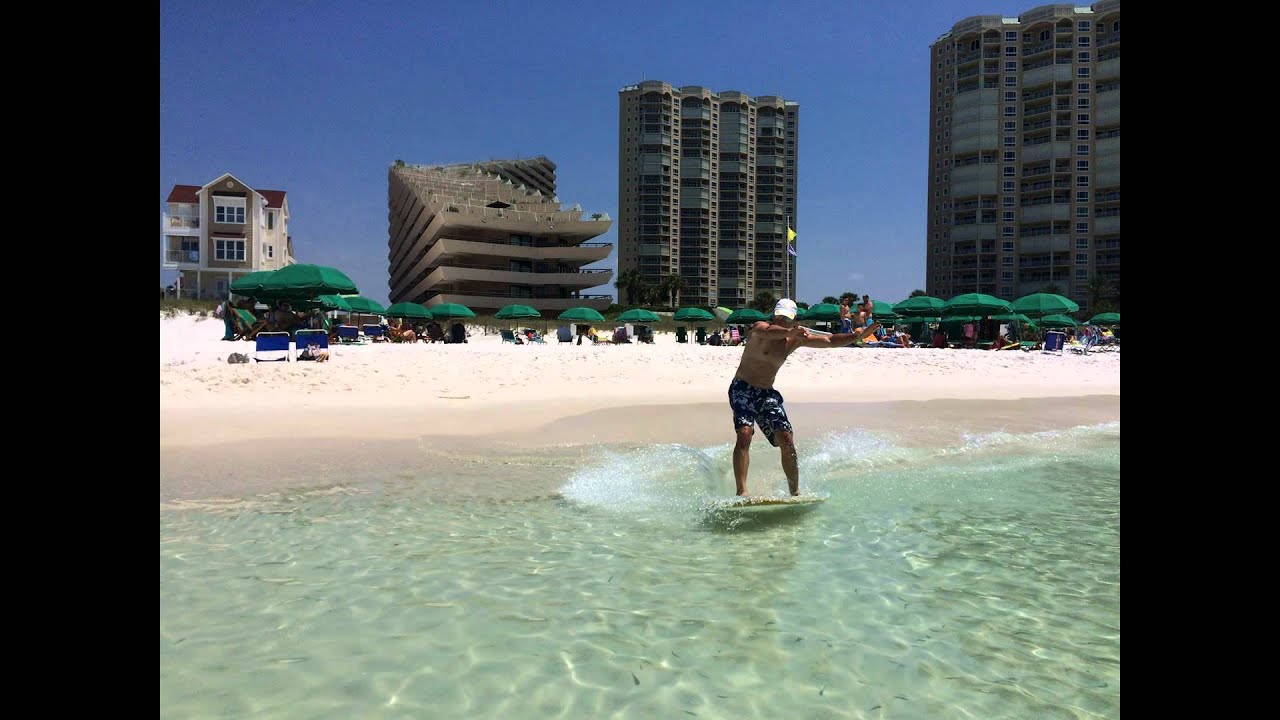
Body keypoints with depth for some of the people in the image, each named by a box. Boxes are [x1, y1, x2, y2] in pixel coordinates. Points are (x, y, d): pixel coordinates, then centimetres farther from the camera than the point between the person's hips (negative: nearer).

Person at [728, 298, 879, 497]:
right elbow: (767, 332, -40)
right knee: (744, 434, -26)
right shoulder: (760, 328, -14)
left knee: (787, 440, -4)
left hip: (767, 394, 6)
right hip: (743, 389, -5)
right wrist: (789, 332, -60)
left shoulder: (796, 339, 5)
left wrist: (860, 335, -2)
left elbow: (830, 341, 8)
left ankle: (795, 492, 10)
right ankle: (741, 492, -25)